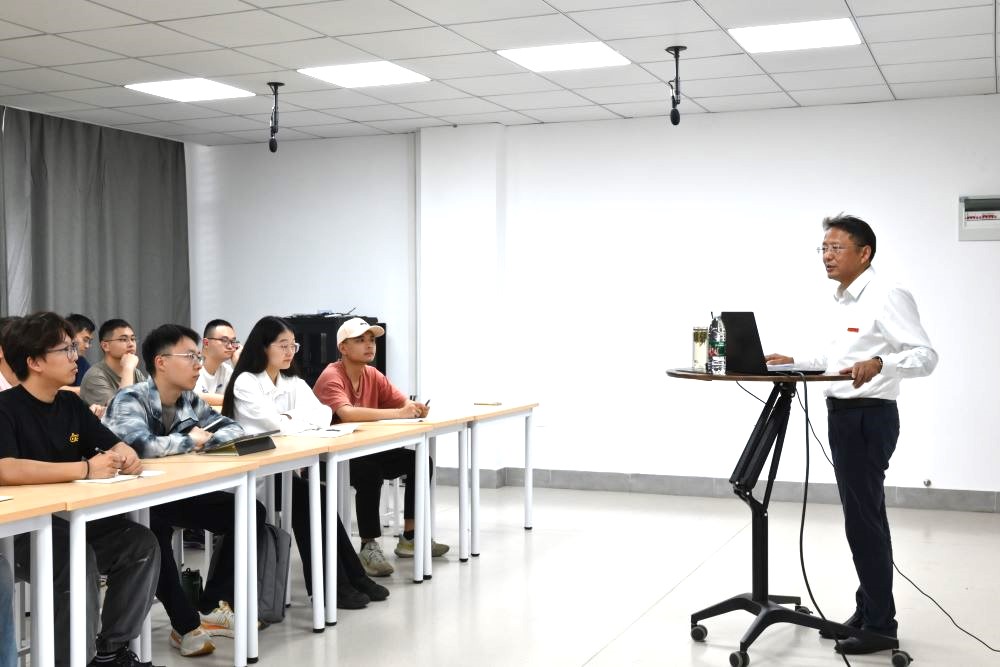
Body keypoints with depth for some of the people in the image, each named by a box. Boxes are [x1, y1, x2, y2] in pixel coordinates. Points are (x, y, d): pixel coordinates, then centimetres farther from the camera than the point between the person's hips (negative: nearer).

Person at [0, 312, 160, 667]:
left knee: (142, 544, -14)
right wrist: (86, 469, -32)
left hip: (73, 519, 7)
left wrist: (127, 456, -12)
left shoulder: (71, 404, 9)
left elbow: (115, 444, 14)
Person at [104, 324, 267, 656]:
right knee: (155, 528, -40)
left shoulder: (190, 400, 2)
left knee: (250, 512, -1)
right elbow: (141, 445, -37)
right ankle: (186, 625, -23)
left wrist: (207, 439, -14)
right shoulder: (130, 400, -20)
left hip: (175, 493, 8)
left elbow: (232, 428, 9)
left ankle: (212, 607, 1)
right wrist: (190, 440, -20)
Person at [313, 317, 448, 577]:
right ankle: (369, 546, -22)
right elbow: (346, 413, -37)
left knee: (420, 461, -2)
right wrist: (398, 413, -36)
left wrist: (416, 408, -24)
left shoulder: (372, 375, 5)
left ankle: (409, 537, 8)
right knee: (371, 471, -35)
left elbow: (403, 402, 2)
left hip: (364, 450, 8)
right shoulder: (331, 377, -19)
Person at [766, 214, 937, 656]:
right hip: (844, 415, 10)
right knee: (866, 518, 15)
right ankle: (868, 612, 24)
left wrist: (878, 364, -39)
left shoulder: (887, 297, -15)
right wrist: (792, 361, 16)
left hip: (869, 417, -10)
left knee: (863, 520, -6)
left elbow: (925, 356, -23)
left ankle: (881, 625, 4)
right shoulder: (842, 301, 14)